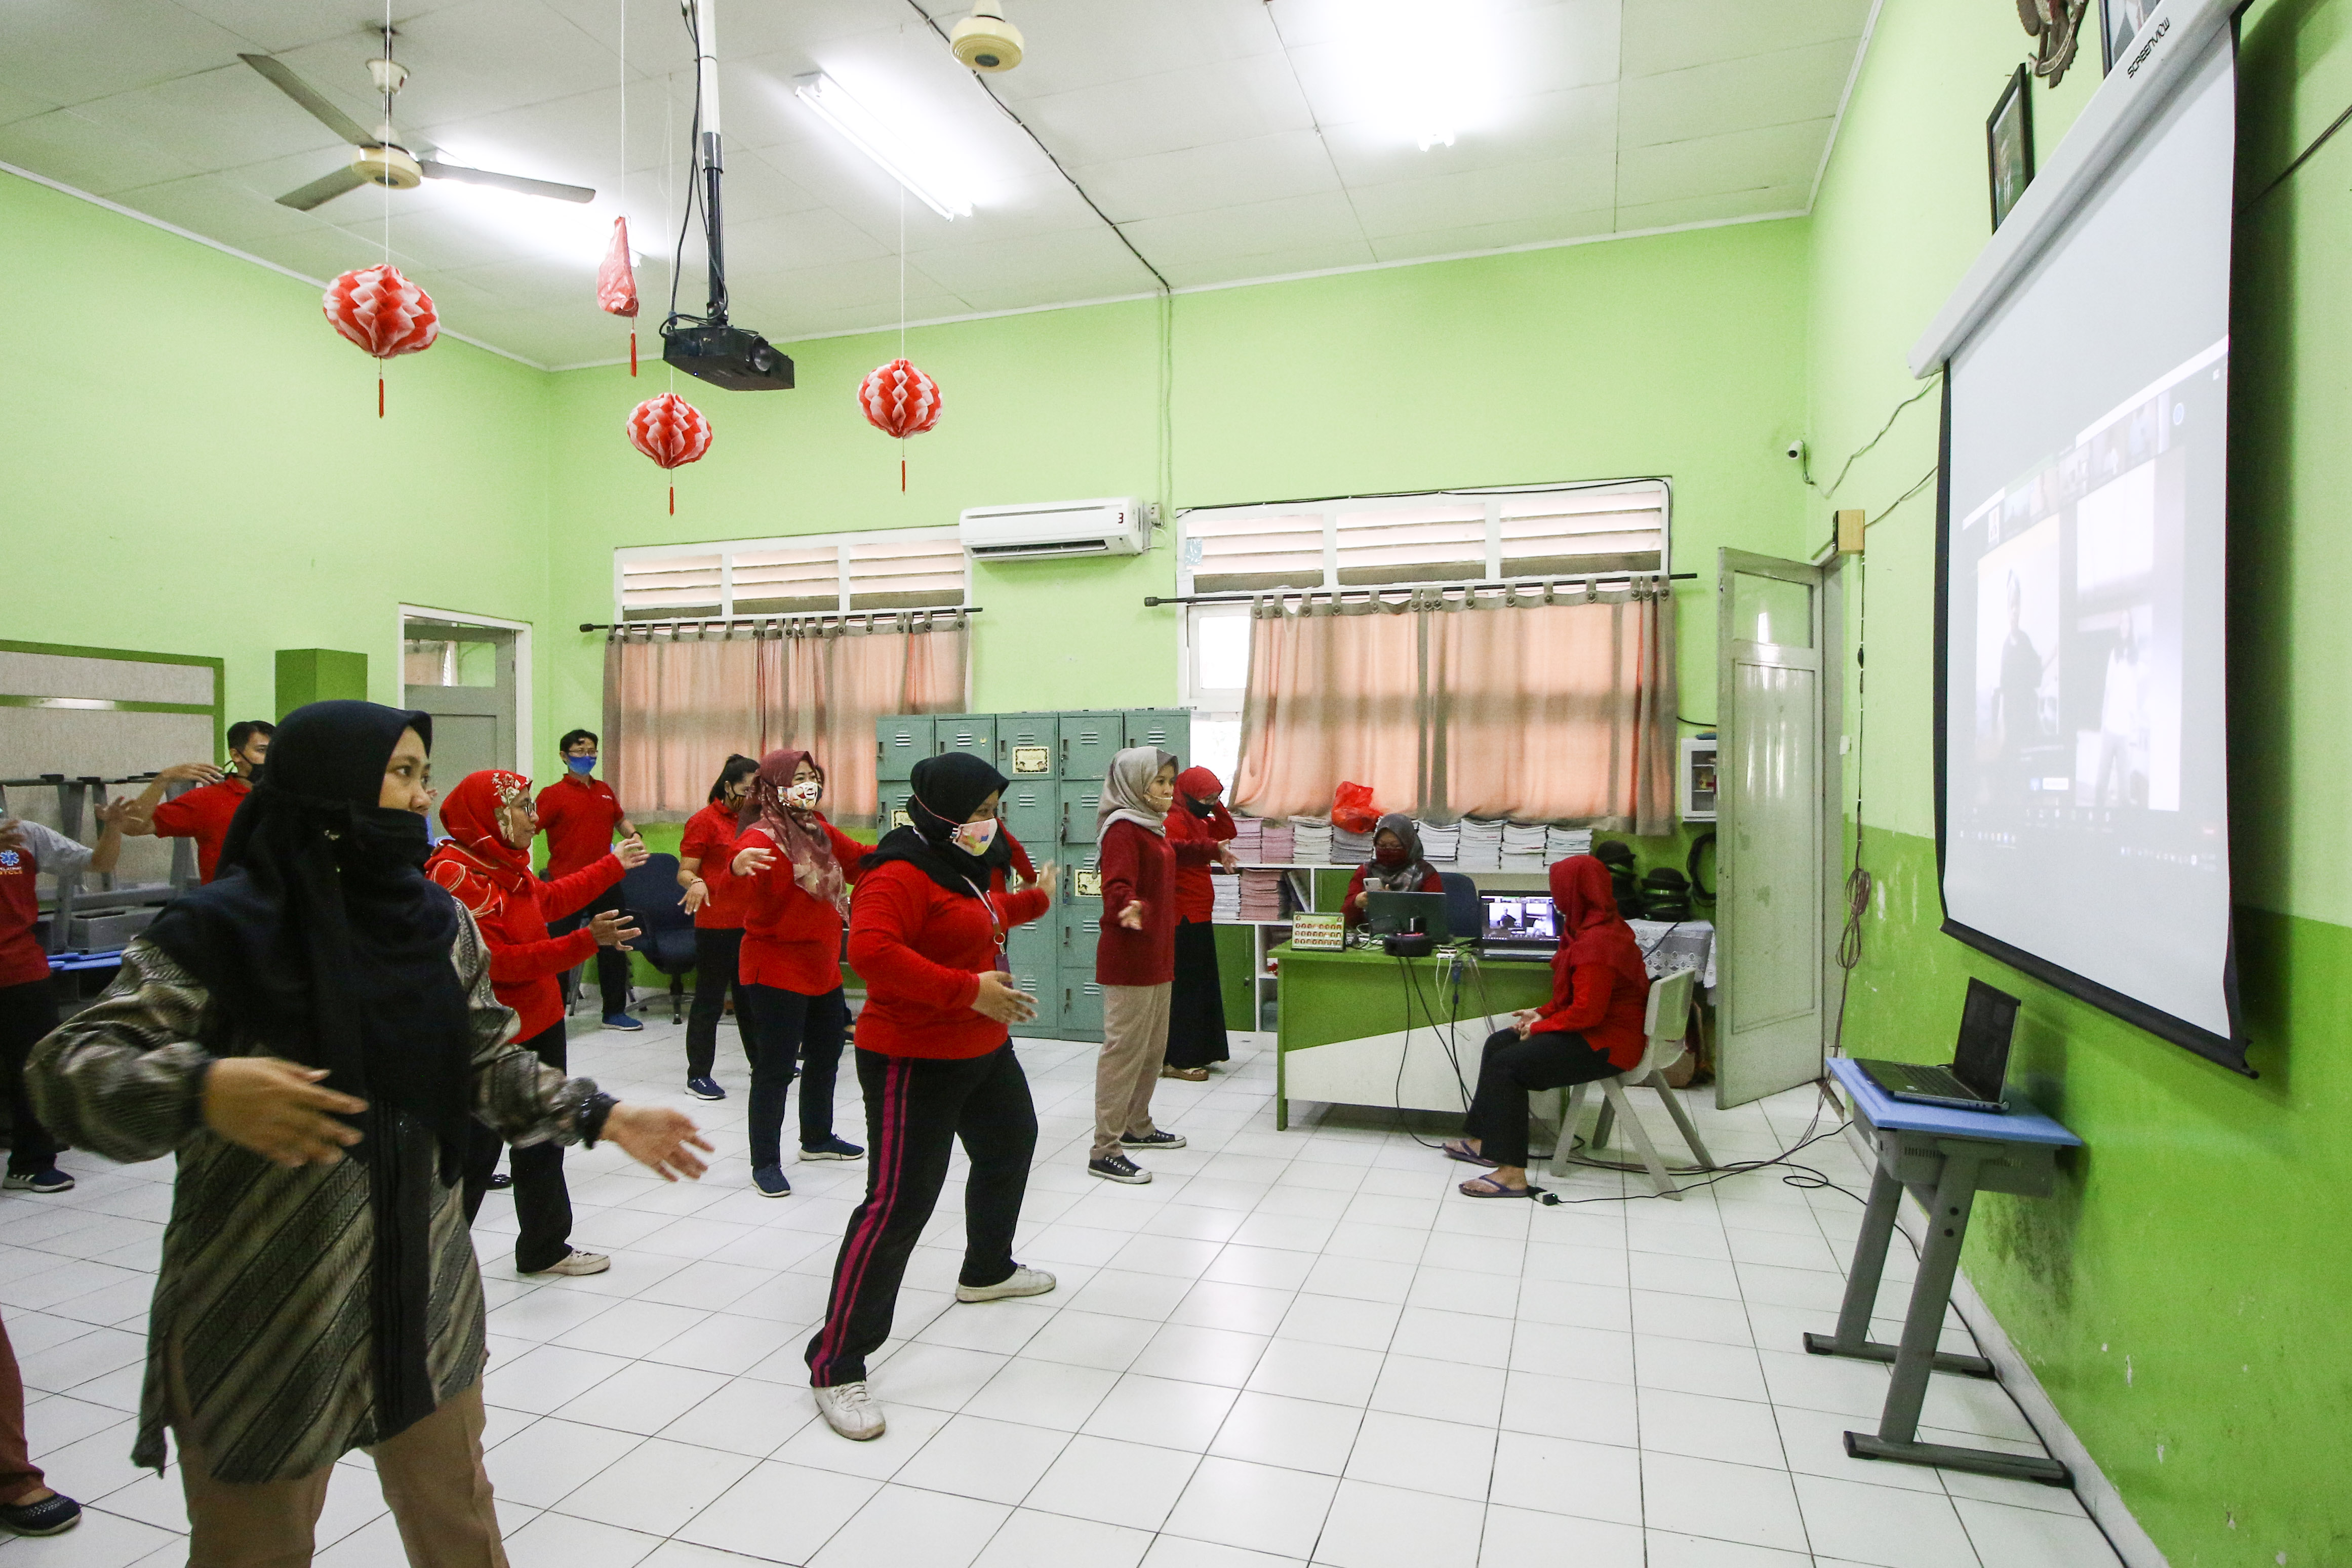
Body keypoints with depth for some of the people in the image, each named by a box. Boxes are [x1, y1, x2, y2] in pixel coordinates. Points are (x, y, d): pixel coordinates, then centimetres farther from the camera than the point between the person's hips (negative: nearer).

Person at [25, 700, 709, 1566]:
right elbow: (71, 1064, -18)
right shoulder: (220, 930, -14)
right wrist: (201, 1090, -37)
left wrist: (601, 1116, 2)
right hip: (261, 1317, -5)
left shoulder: (439, 923, 2)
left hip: (425, 1292, 5)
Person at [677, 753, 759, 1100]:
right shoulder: (704, 821, -8)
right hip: (716, 925, -7)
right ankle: (698, 1075, 8)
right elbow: (685, 871, -12)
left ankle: (761, 1061, 30)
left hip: (753, 923, 7)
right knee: (710, 1000, 0)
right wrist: (695, 883, -33)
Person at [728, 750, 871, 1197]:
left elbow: (858, 857, 20)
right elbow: (746, 856, -40)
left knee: (826, 1055, 21)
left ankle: (817, 1138, 40)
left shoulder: (819, 830, 7)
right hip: (776, 969, -9)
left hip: (822, 966, 9)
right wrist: (740, 863, -63)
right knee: (775, 1068, -2)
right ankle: (765, 1163, 12)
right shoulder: (763, 836, -18)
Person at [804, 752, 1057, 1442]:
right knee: (899, 1203, -11)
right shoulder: (901, 874, -24)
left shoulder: (965, 864, 8)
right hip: (914, 1061, -11)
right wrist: (969, 990, -38)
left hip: (983, 1049, 11)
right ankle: (835, 1368, 0)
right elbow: (871, 950, -39)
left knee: (1010, 1146, 28)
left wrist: (1034, 900, 34)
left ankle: (986, 1271, 52)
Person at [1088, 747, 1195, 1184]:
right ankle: (1105, 1152, -1)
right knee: (1125, 1049, -7)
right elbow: (1117, 887, -27)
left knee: (1154, 1047, 17)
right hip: (1129, 957, -10)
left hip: (1156, 955, 10)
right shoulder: (1122, 829, -15)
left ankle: (1137, 1126, 32)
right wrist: (1131, 909, -45)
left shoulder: (1153, 827, 14)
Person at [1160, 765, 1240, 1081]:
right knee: (1184, 987, -8)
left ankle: (1198, 1052, 25)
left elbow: (1227, 831, 24)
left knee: (1202, 984, 15)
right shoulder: (1176, 820, -15)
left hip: (1199, 916, 11)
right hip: (1183, 916, -11)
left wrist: (1216, 805, 9)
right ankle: (1176, 1061, -2)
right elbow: (1174, 847, -34)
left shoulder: (1198, 820, 17)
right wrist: (1213, 848, -46)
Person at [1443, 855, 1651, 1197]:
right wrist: (1542, 1013, 8)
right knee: (1498, 1043, 11)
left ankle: (1511, 1173, -17)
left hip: (1606, 1044, -11)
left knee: (1505, 1065, -17)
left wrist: (1541, 1026, -12)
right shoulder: (1605, 926, 10)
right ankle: (1486, 1141, 19)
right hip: (1595, 1028, 11)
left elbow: (1587, 1012, -27)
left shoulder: (1597, 943, -25)